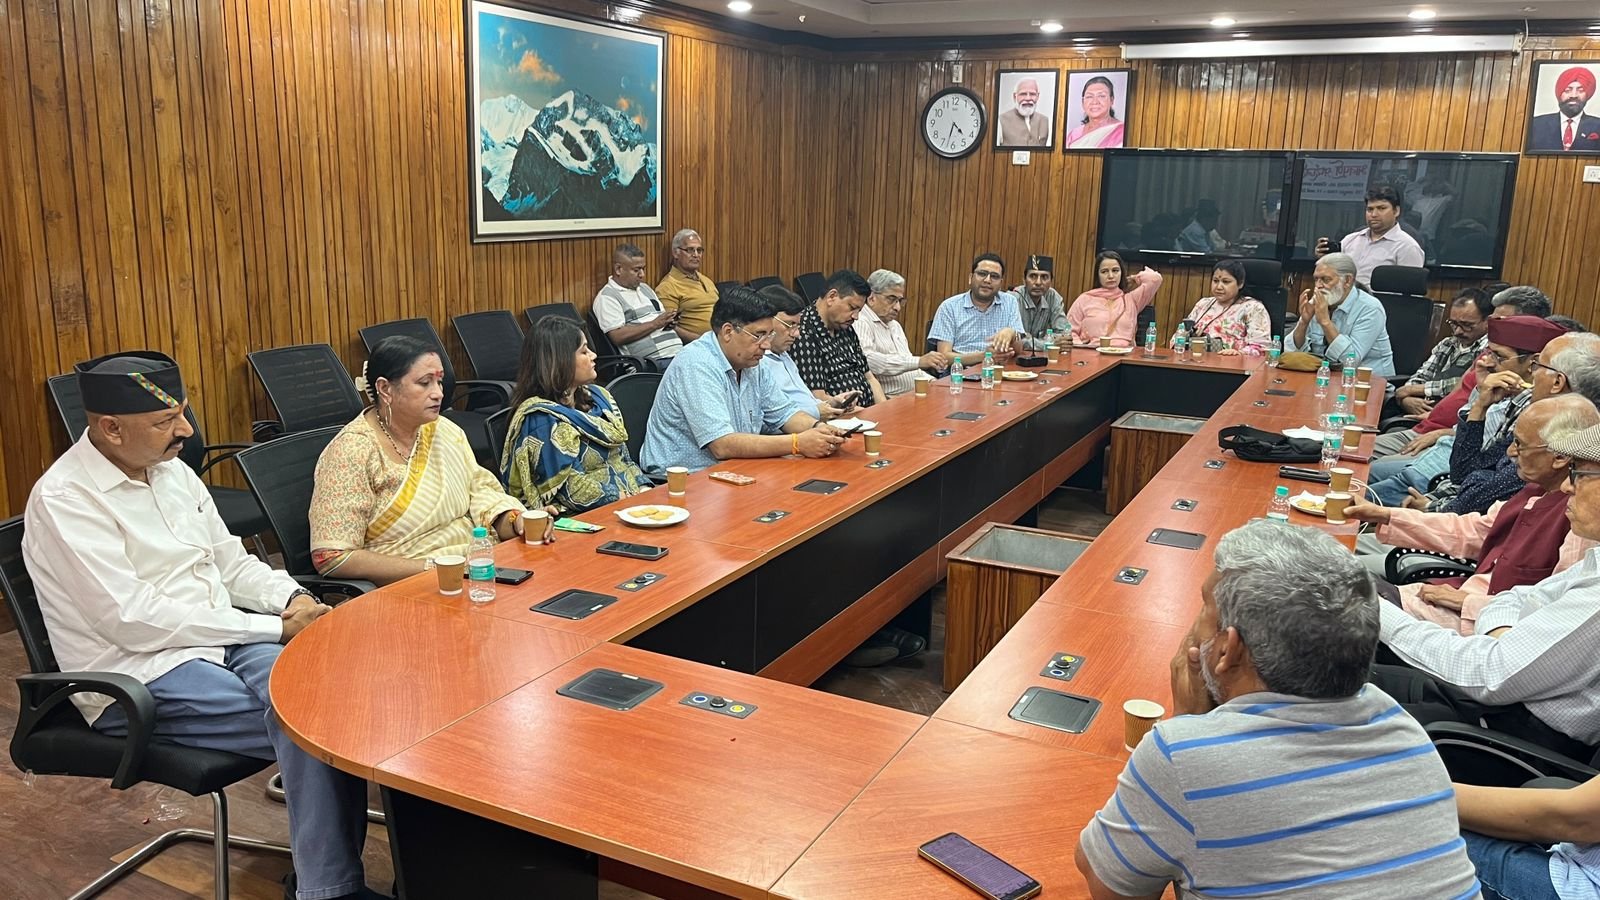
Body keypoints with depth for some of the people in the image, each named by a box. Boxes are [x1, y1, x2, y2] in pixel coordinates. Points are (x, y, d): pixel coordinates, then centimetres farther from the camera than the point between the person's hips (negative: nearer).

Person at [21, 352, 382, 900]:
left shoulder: (172, 470, 10)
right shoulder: (63, 500, -13)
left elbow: (230, 562, 18)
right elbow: (131, 619, -21)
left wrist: (291, 598, -5)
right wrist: (274, 628, -20)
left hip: (220, 637, 7)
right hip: (139, 677, -6)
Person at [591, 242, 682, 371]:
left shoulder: (644, 288, 25)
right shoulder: (607, 297, 0)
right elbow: (618, 336, -12)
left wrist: (670, 320, 5)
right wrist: (655, 324, -10)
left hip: (679, 350, 8)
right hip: (654, 360, -8)